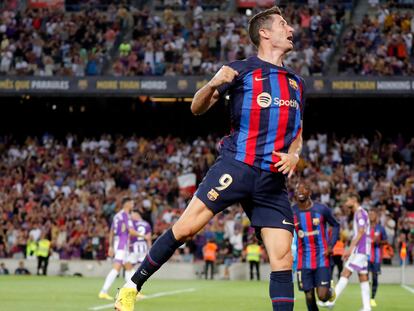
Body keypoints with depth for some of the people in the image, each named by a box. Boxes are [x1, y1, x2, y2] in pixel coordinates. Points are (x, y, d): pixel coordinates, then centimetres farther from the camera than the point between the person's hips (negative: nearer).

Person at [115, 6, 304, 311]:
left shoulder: (296, 83, 20)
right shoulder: (241, 70, 3)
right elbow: (197, 108, 1)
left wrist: (294, 155, 5)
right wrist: (213, 84, -20)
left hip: (274, 181, 5)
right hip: (237, 166, -5)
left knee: (283, 260, -5)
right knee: (185, 228, -12)